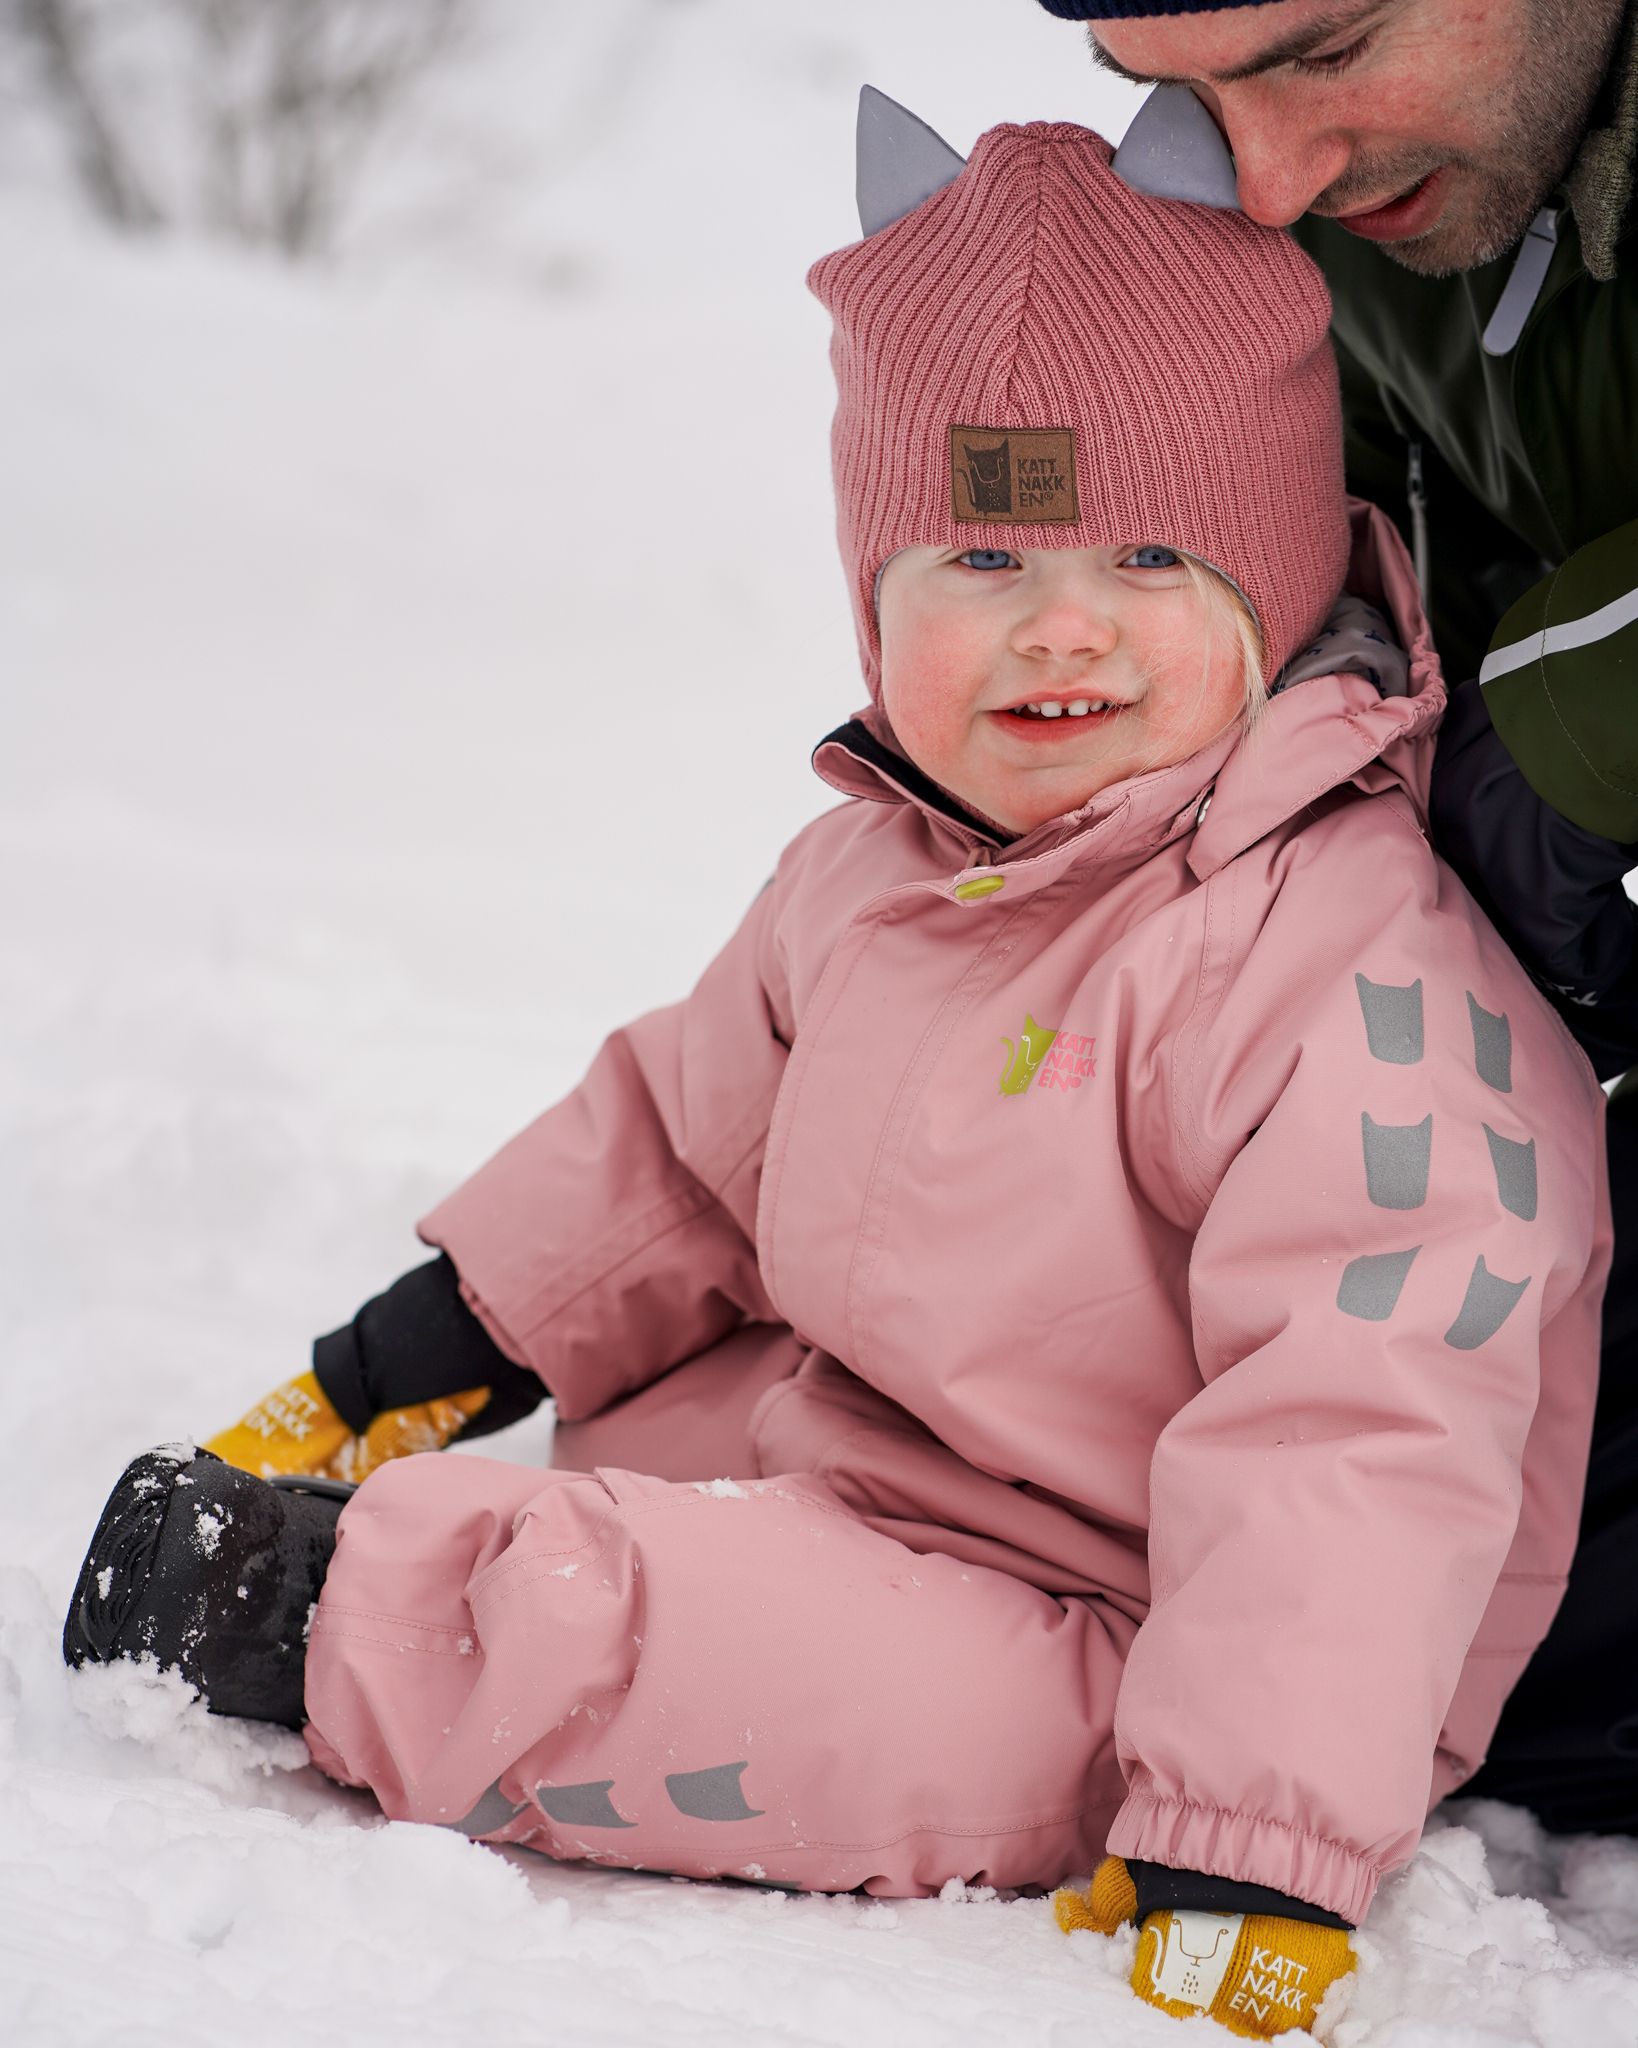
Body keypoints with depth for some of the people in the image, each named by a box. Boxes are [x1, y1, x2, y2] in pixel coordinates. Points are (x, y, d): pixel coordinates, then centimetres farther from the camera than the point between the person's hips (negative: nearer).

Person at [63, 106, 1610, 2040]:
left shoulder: (1356, 969, -24)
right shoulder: (872, 868, 5)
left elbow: (1359, 1425, -29)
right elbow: (683, 1140, 21)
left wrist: (1248, 1856, -34)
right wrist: (391, 1371, 21)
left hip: (1118, 1656, -10)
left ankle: (321, 1625, -7)